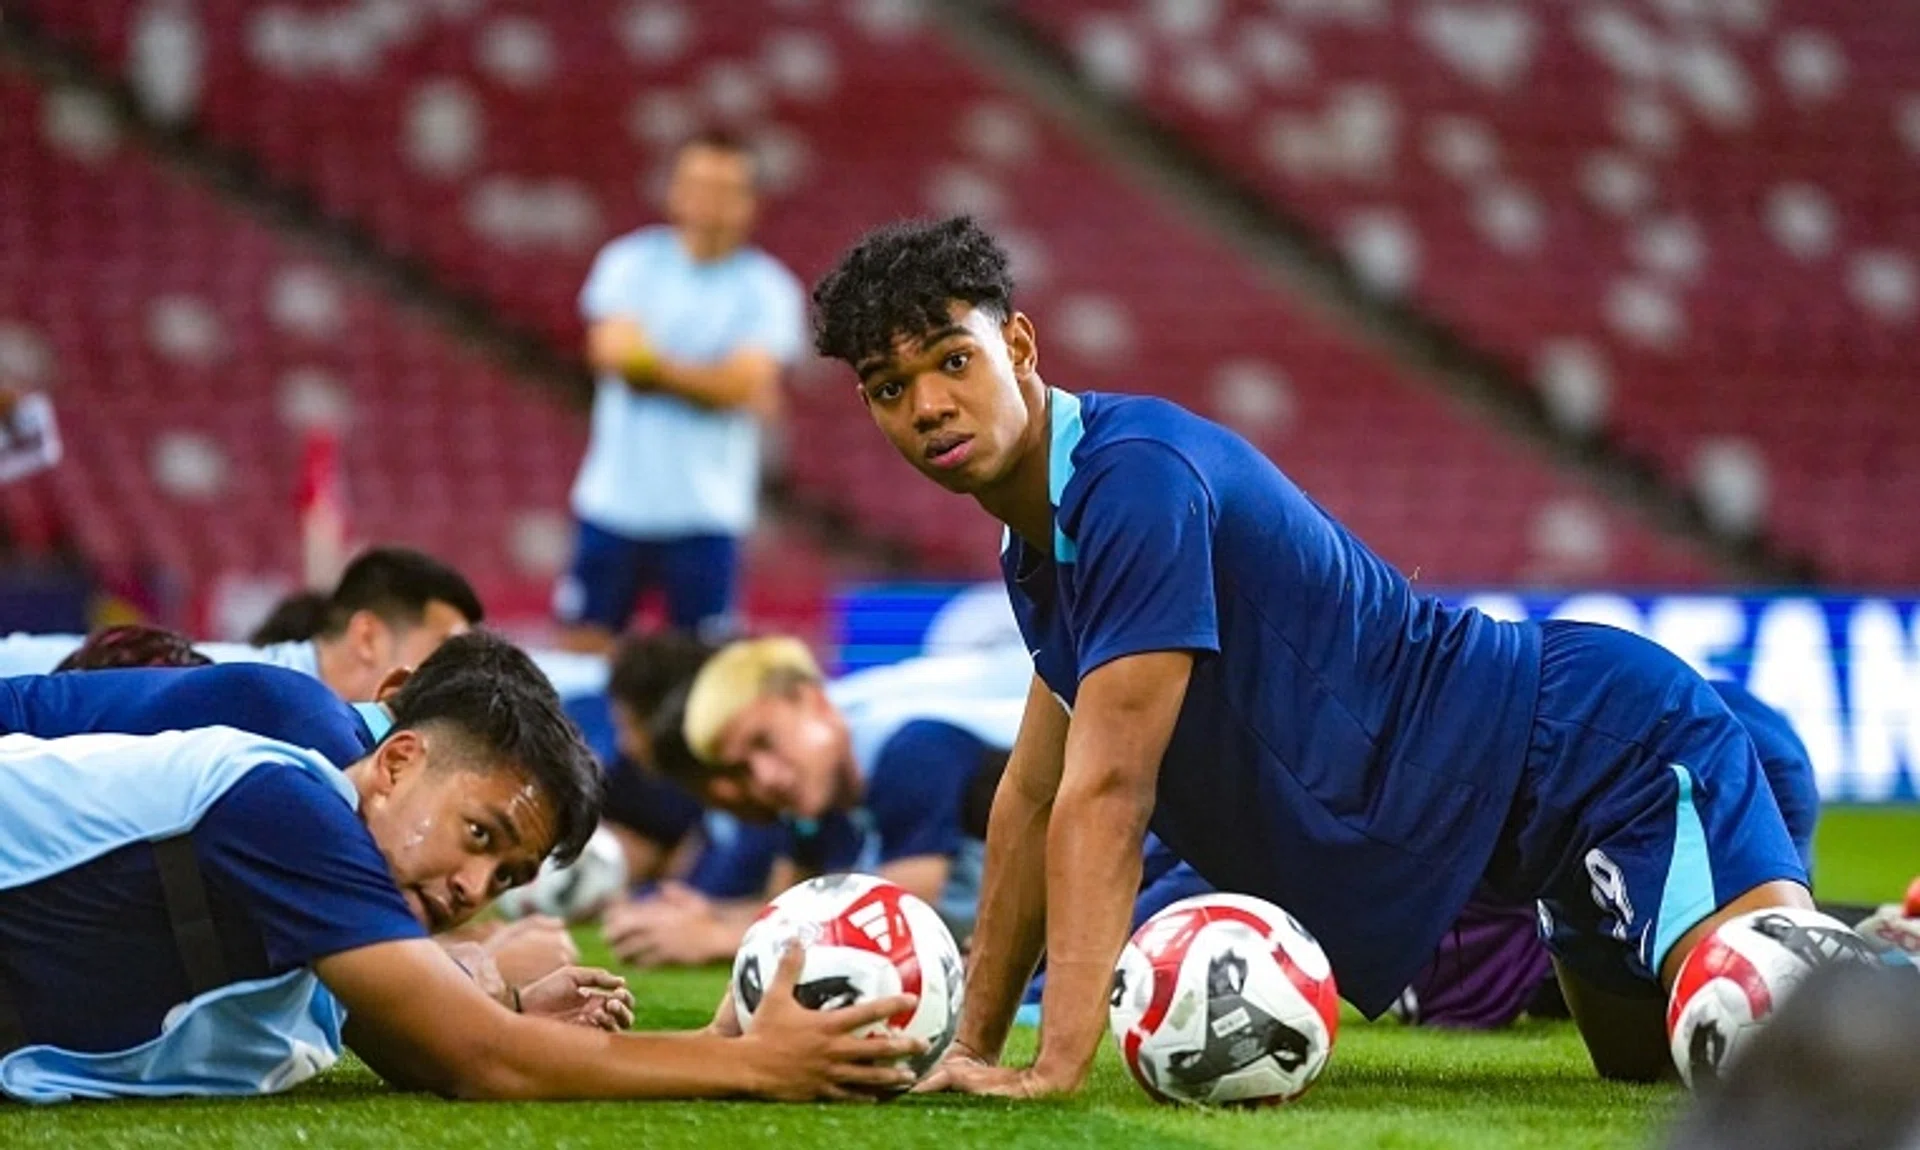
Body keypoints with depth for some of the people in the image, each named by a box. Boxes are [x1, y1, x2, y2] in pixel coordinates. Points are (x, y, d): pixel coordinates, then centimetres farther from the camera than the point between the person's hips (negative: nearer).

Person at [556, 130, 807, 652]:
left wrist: (654, 362, -15)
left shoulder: (767, 289, 1)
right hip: (615, 498, 1)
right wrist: (709, 379, -14)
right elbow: (612, 352, -10)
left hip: (707, 511, -1)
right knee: (584, 643, 3)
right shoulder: (630, 262, 4)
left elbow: (747, 383, -12)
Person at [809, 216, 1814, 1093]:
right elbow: (1035, 798, 16)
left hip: (1612, 740, -10)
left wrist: (1057, 1069, -27)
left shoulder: (1136, 475, -22)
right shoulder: (1041, 545, 8)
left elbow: (1106, 792, -26)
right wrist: (971, 1049, 14)